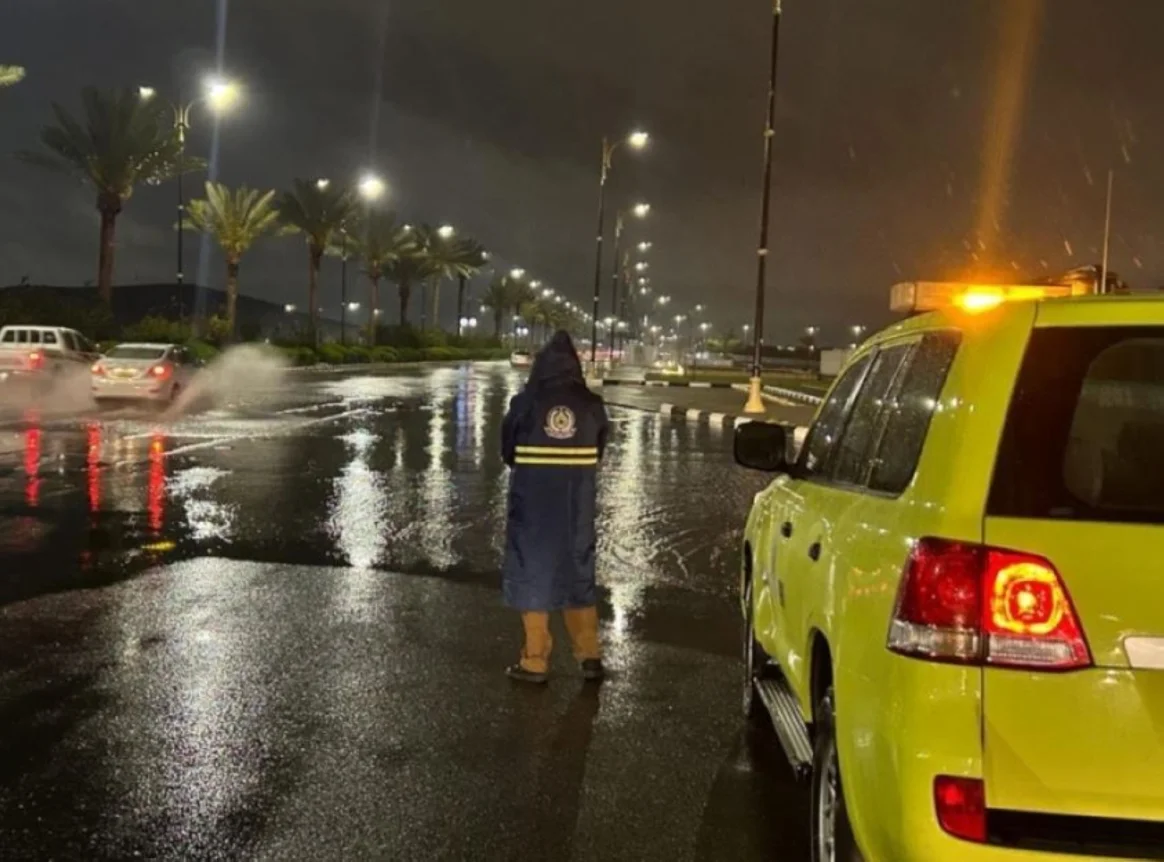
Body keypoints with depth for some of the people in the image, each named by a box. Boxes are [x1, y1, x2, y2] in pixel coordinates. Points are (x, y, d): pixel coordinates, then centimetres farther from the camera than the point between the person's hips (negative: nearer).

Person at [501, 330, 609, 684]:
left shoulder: (525, 402, -8)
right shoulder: (592, 405, -3)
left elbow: (508, 450, 2)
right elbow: (598, 453, 6)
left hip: (532, 501, -2)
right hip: (578, 502, 2)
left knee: (532, 572, 6)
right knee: (577, 572, 15)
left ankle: (535, 661, 7)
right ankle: (589, 655, 19)